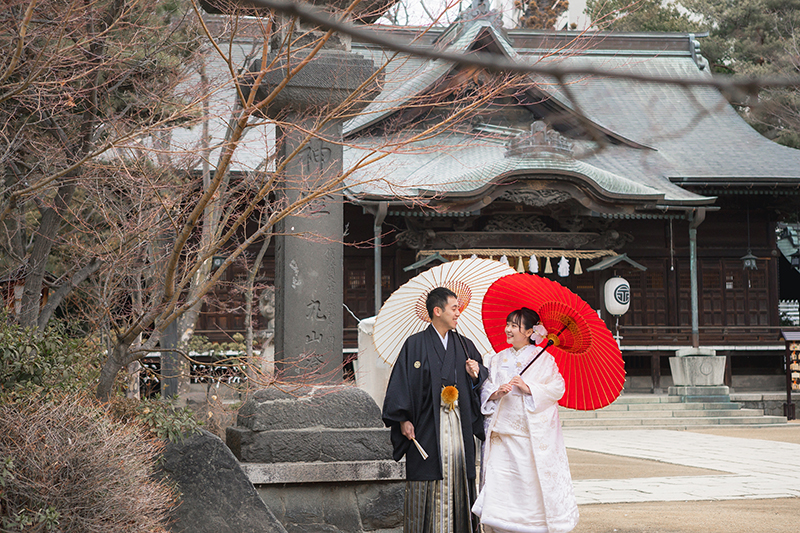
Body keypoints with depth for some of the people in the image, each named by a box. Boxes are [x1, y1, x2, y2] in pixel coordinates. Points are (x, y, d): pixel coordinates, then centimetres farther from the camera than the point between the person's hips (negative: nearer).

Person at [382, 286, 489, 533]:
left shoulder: (465, 346, 13)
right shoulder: (415, 345, 0)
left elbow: (481, 386, 16)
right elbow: (401, 382, -3)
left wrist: (475, 375, -6)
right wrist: (404, 420, -9)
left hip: (459, 426, 4)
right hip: (427, 427, -4)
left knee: (458, 482, 2)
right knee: (428, 485, -3)